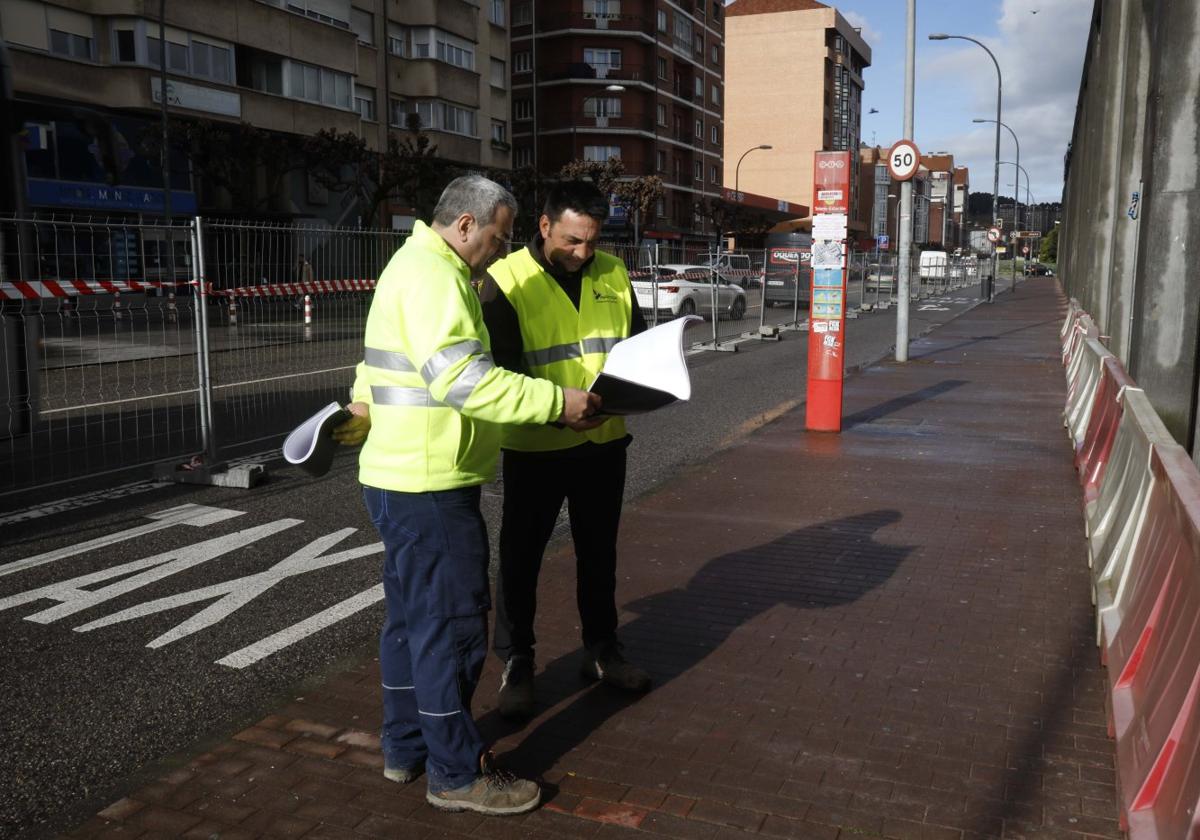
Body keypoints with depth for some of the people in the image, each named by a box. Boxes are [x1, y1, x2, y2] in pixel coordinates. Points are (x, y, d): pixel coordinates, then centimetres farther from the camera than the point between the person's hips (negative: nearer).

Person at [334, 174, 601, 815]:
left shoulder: (413, 265, 18)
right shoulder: (433, 276, -17)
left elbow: (379, 356, 30)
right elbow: (465, 380, -27)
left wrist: (363, 407, 41)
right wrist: (558, 402, -24)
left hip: (398, 479, 11)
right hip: (428, 485, -11)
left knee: (412, 614, 18)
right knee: (452, 623, -2)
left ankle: (406, 748, 32)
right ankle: (457, 774, 10)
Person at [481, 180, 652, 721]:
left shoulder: (613, 274, 2)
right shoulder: (507, 279, -12)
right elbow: (499, 366, -17)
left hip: (604, 441, 5)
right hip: (536, 446, -4)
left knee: (599, 552, 18)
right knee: (521, 557, 7)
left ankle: (602, 650, 36)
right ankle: (516, 666, 23)